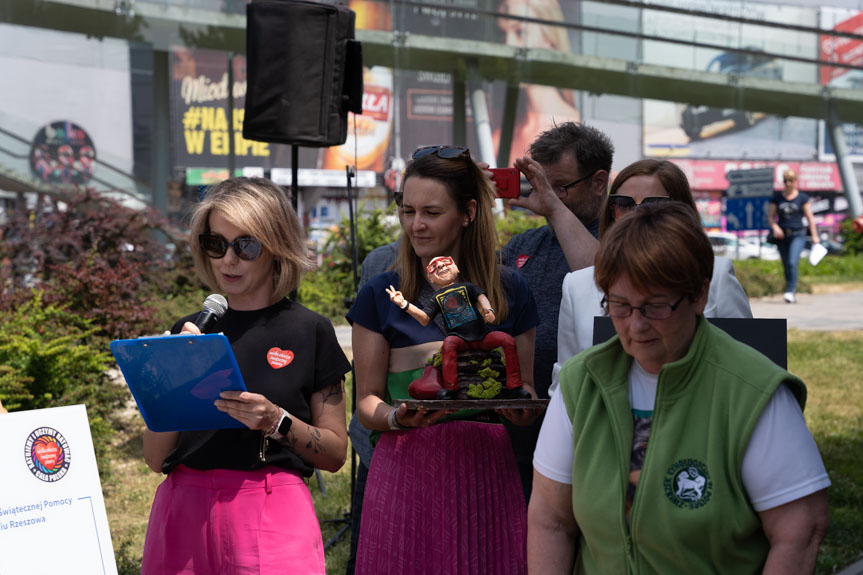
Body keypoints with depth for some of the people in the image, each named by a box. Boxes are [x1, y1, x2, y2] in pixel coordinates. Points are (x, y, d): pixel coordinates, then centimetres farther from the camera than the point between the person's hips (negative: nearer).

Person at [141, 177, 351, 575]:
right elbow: (155, 458, 7)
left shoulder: (309, 332, 1)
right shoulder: (188, 332, 9)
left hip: (271, 514, -3)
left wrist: (276, 422, -14)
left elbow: (335, 453, 3)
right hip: (183, 512, 3)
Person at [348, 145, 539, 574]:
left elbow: (525, 391, 13)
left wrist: (521, 407, -10)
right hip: (406, 469, -1)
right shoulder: (380, 295, 4)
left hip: (485, 467, 1)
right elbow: (367, 401, 5)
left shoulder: (510, 291, 8)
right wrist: (397, 417, -16)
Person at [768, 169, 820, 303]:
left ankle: (790, 291, -22)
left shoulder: (802, 198, 3)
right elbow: (770, 216, 9)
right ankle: (793, 295, 15)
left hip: (797, 235, -3)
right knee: (786, 266, 5)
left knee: (793, 262, -21)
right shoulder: (777, 197, 8)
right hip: (782, 235, 3)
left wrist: (814, 236, 2)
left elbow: (809, 217, 4)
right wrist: (774, 226, -11)